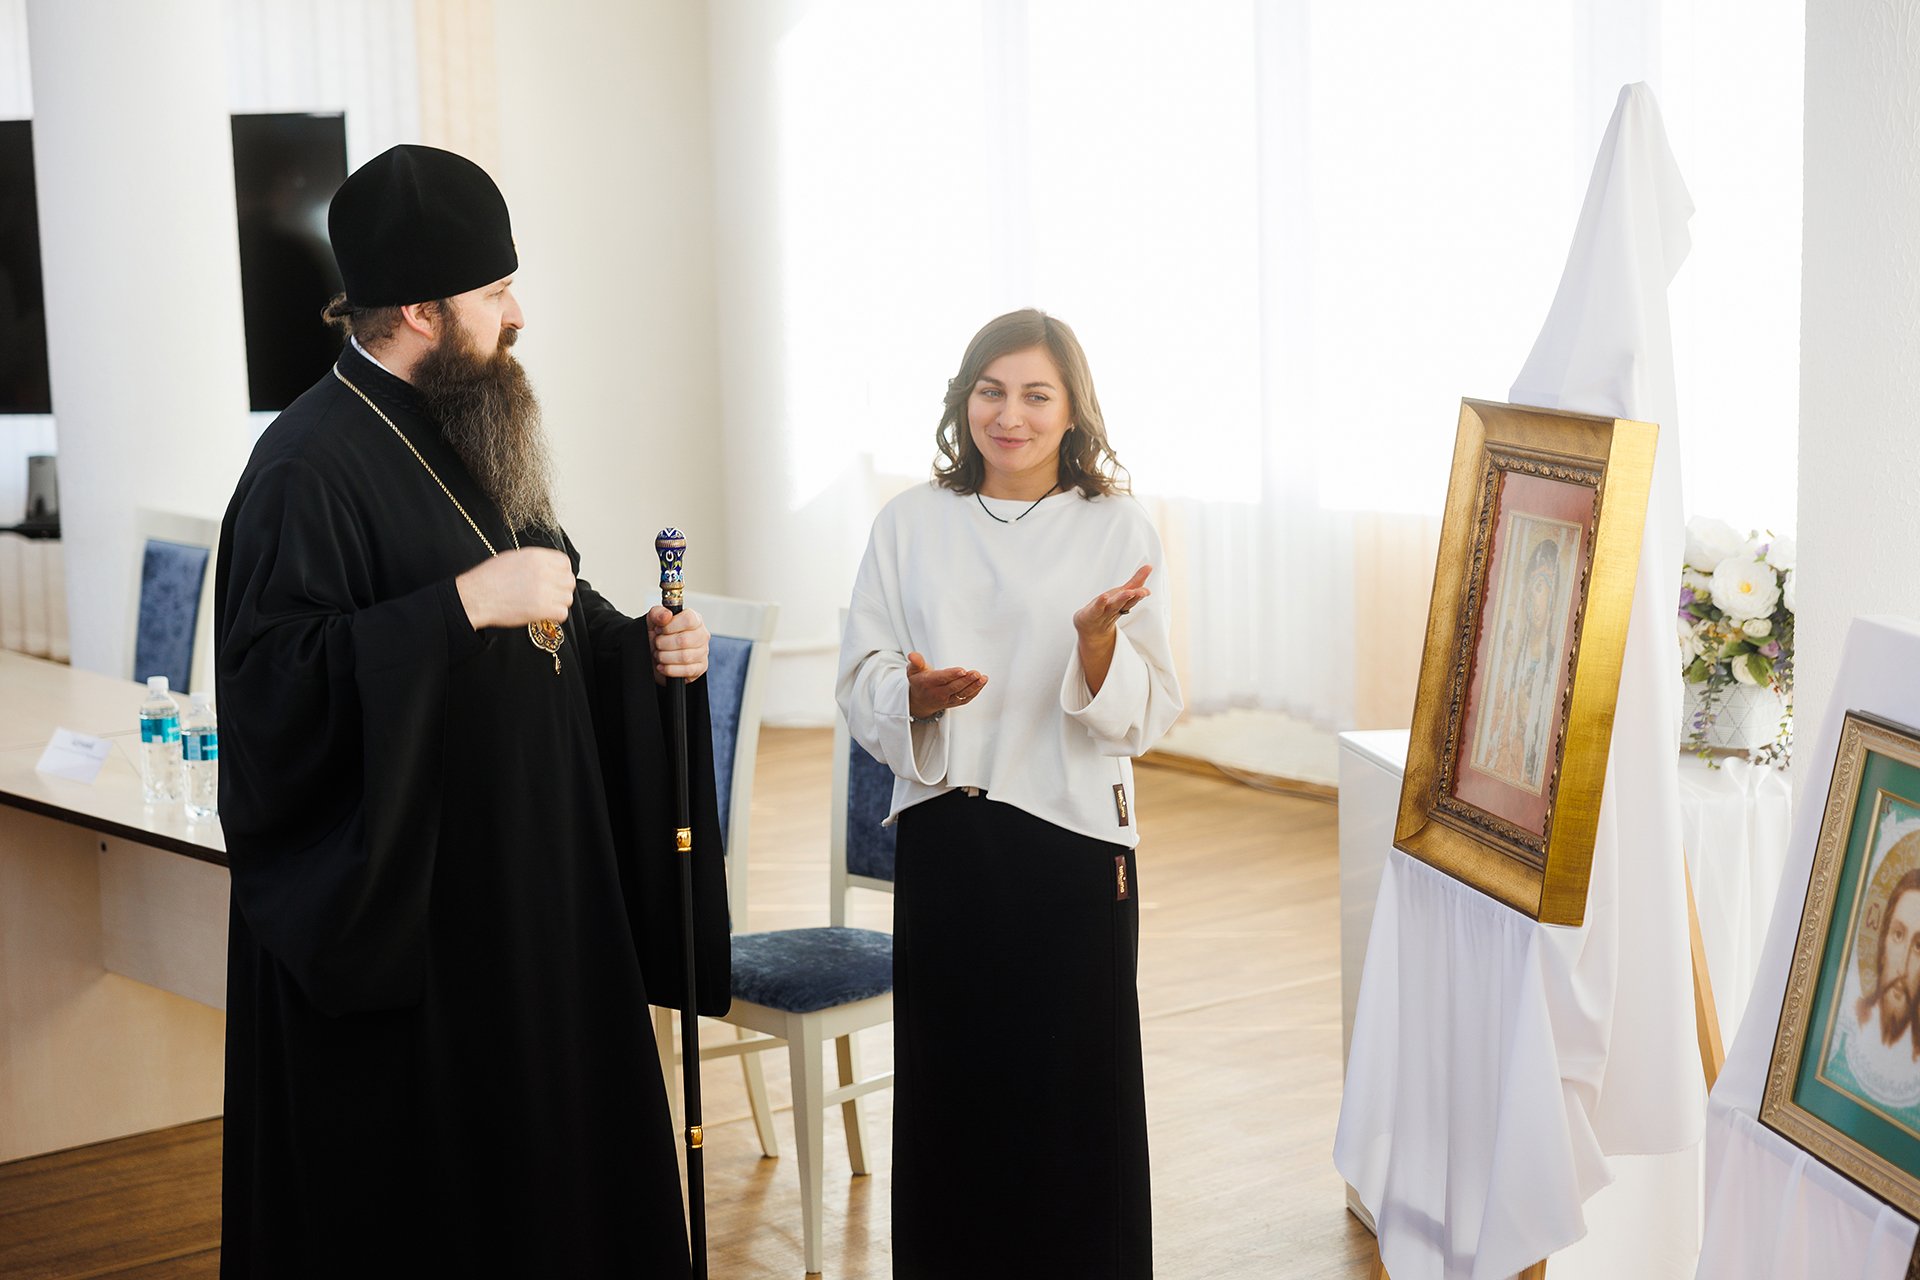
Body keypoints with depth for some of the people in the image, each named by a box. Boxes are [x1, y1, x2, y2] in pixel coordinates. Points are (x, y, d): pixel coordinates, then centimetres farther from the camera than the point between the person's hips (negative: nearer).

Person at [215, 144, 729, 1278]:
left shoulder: (471, 437, 13)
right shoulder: (310, 467, -16)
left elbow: (558, 617, 23)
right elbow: (274, 679, -26)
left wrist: (641, 648, 3)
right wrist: (467, 603, -28)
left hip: (538, 887, 9)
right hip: (404, 917, -8)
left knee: (559, 1162, 13)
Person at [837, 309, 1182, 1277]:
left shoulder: (1117, 529, 1)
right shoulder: (911, 524, 6)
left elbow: (1148, 716, -4)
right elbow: (860, 686, 3)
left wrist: (1099, 637, -22)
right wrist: (919, 693, -18)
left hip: (1073, 841, -1)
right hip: (945, 840, 2)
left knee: (1075, 1086, 2)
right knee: (950, 1084, 6)